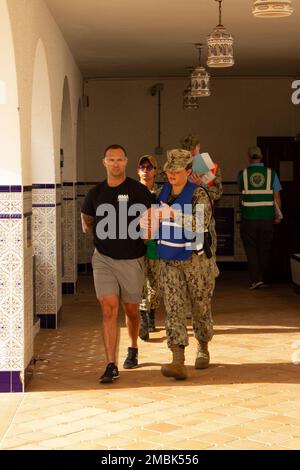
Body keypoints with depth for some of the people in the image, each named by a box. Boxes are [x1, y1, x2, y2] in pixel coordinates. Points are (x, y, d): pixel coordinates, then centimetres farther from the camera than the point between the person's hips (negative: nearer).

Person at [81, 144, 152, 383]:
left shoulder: (138, 190, -7)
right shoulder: (96, 193, 4)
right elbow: (87, 222, 20)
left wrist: (143, 246, -4)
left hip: (132, 260, -1)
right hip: (104, 259, 1)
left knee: (131, 310, 14)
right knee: (109, 310, -9)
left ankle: (133, 349, 41)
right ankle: (111, 365, -8)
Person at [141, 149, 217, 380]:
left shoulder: (198, 194, -13)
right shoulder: (164, 191, 6)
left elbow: (200, 223, -29)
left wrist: (174, 214, -37)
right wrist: (150, 222, 2)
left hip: (196, 259, -4)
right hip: (170, 261, 4)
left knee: (200, 306, 11)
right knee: (173, 309, -7)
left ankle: (203, 348, 37)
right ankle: (178, 363, -13)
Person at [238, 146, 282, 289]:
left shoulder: (242, 174, -2)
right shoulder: (271, 173, -2)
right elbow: (277, 197, 0)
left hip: (248, 219, -1)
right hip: (267, 218, 1)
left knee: (251, 249, 8)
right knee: (264, 249, 13)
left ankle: (256, 279, -4)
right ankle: (263, 280, 20)